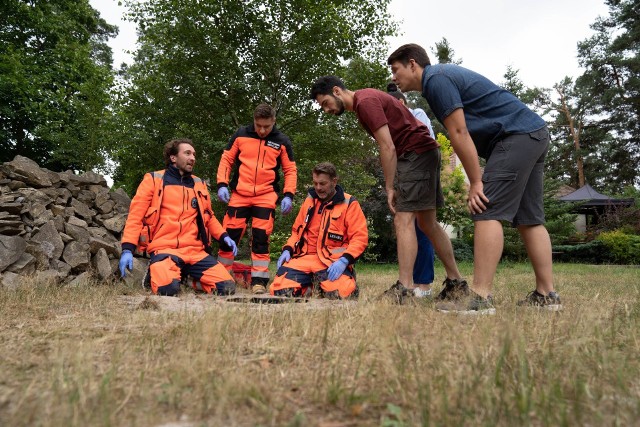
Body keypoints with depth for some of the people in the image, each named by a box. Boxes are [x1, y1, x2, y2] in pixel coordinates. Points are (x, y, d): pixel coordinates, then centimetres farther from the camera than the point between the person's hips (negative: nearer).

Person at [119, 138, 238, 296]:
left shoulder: (199, 184, 17)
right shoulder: (154, 180, 5)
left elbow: (208, 216, 27)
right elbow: (136, 215, 1)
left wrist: (224, 236, 9)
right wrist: (127, 249, -10)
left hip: (195, 250, 4)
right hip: (164, 248, -4)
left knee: (227, 287, -13)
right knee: (168, 288, -33)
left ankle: (191, 276, 14)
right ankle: (157, 272, 4)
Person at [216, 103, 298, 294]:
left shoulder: (282, 141, 5)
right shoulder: (241, 135, 5)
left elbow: (290, 170, 8)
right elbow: (226, 160, 9)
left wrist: (288, 195, -4)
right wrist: (222, 184, -3)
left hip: (266, 196, 0)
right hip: (239, 194, 1)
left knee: (261, 238, -5)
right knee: (229, 235, 0)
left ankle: (259, 280, 3)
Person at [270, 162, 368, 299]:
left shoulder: (349, 204, -1)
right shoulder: (309, 200, 15)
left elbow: (360, 237, -7)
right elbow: (297, 231, 23)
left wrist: (344, 260, -23)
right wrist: (288, 249, 4)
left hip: (332, 260, -4)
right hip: (304, 257, 4)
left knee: (341, 293, -31)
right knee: (279, 290, -19)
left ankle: (321, 281, 5)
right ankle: (309, 285, 13)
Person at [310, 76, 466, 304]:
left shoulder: (365, 102, -14)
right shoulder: (367, 99, 16)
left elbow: (388, 148, -20)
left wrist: (389, 187, -15)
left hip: (417, 154, -10)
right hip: (426, 153, 10)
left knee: (403, 220, -13)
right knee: (428, 223, 13)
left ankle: (404, 287, -15)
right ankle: (455, 281, 19)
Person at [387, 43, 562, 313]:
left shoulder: (435, 78, -9)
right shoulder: (444, 76, 21)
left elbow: (459, 134, -16)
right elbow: (463, 135, 16)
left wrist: (476, 182, -13)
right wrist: (478, 178, 11)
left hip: (517, 136, -10)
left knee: (487, 212, -15)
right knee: (528, 218, 9)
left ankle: (480, 298, -18)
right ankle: (546, 295, 11)